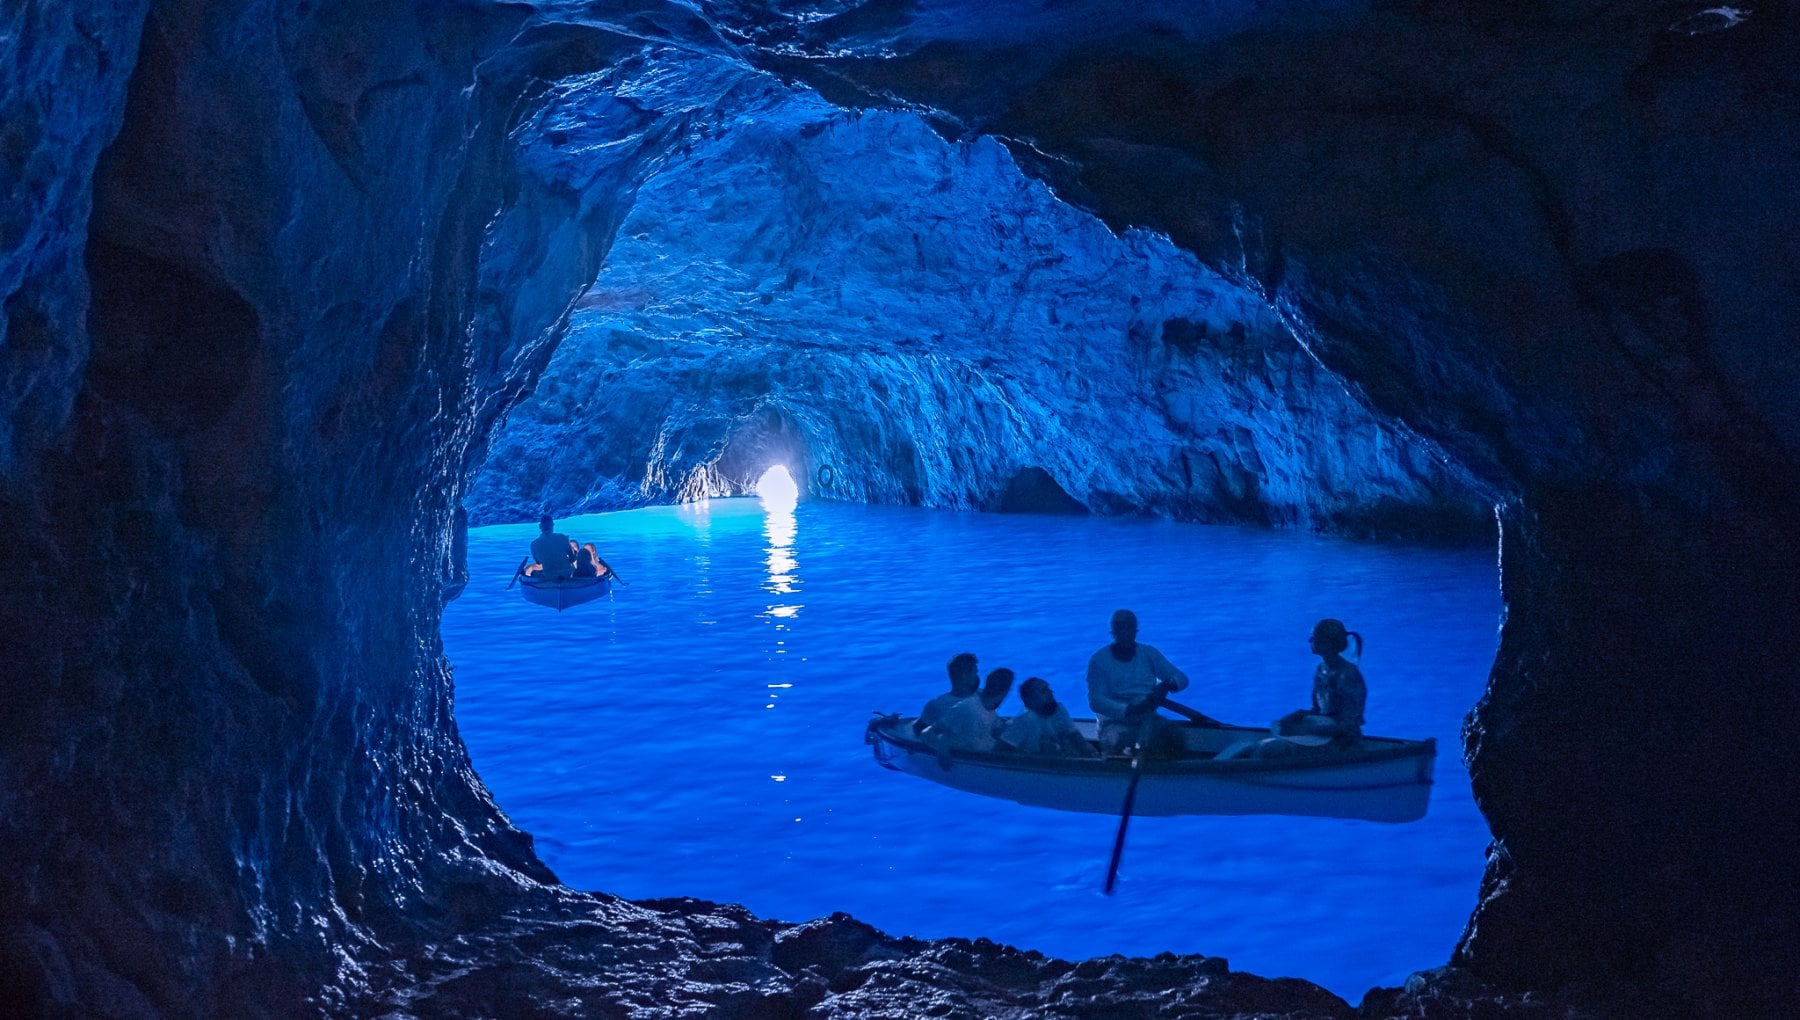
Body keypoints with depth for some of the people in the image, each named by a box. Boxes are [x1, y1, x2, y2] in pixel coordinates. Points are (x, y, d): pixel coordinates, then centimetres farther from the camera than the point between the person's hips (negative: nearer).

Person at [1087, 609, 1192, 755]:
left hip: (1148, 719, 3)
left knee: (1172, 732, -28)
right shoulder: (1099, 660, 0)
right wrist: (1126, 710, -26)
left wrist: (1169, 684, -17)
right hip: (1116, 722, -3)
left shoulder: (1149, 654, 12)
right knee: (1112, 742, -36)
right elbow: (1095, 700, -10)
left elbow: (1182, 678, 8)